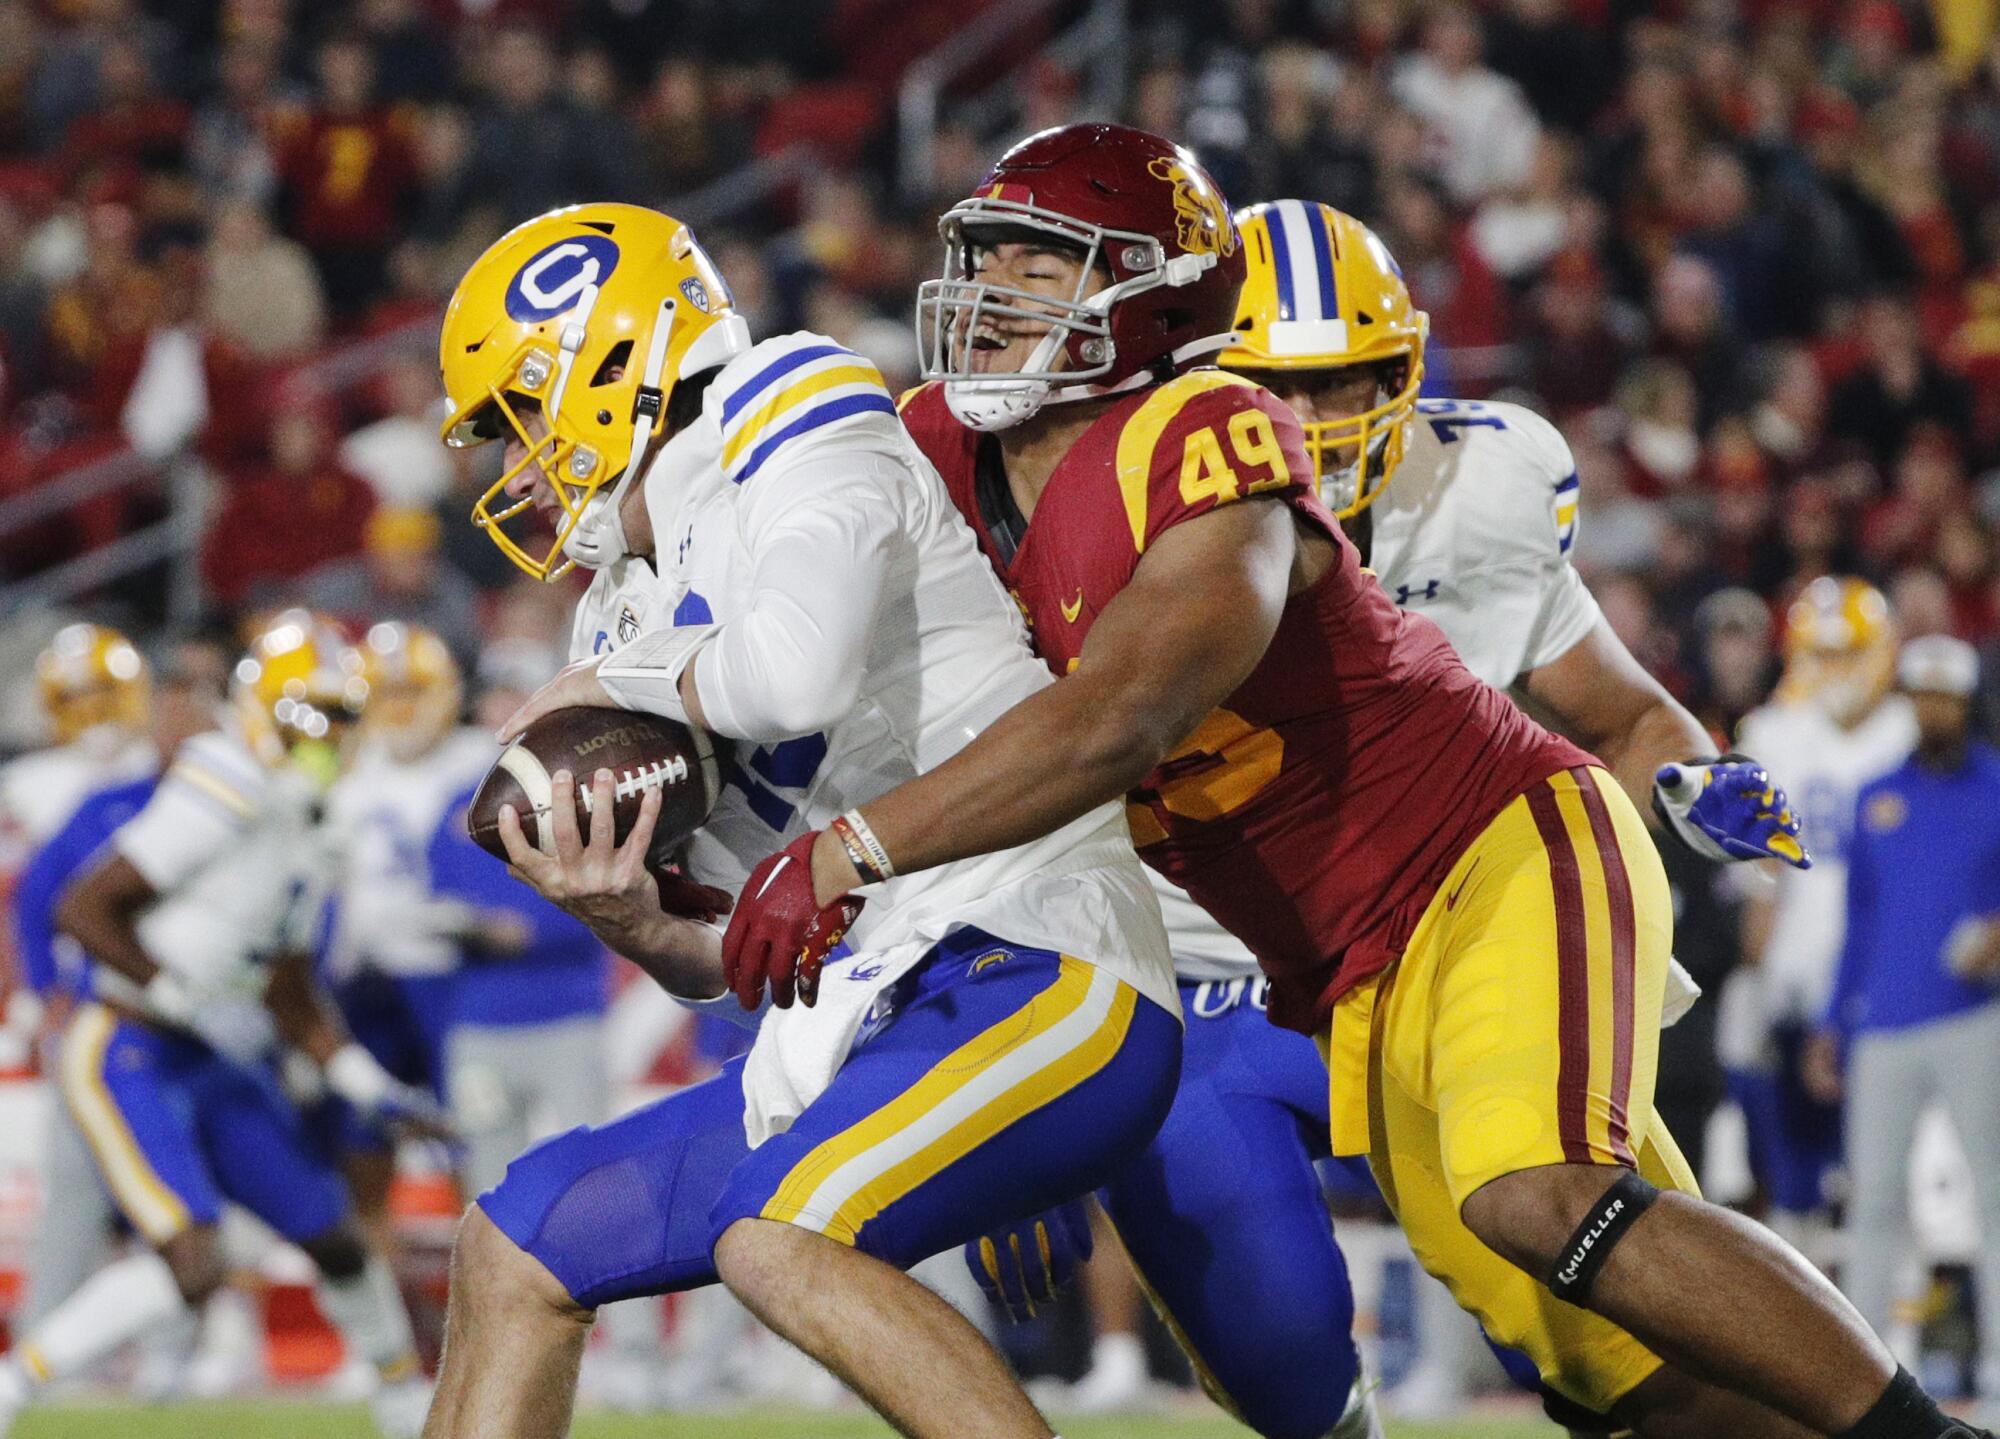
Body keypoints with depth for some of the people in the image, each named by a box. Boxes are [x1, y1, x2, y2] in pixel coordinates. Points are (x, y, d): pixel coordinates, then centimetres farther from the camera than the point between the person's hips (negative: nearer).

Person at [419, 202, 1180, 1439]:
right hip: (862, 1025, 10)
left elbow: (803, 671, -27)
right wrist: (629, 921, -6)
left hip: (1035, 971, -10)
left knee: (777, 1235, -32)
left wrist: (618, 689, -6)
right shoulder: (635, 614, 19)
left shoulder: (789, 435, -5)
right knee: (519, 1245, 13)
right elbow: (733, 956, 18)